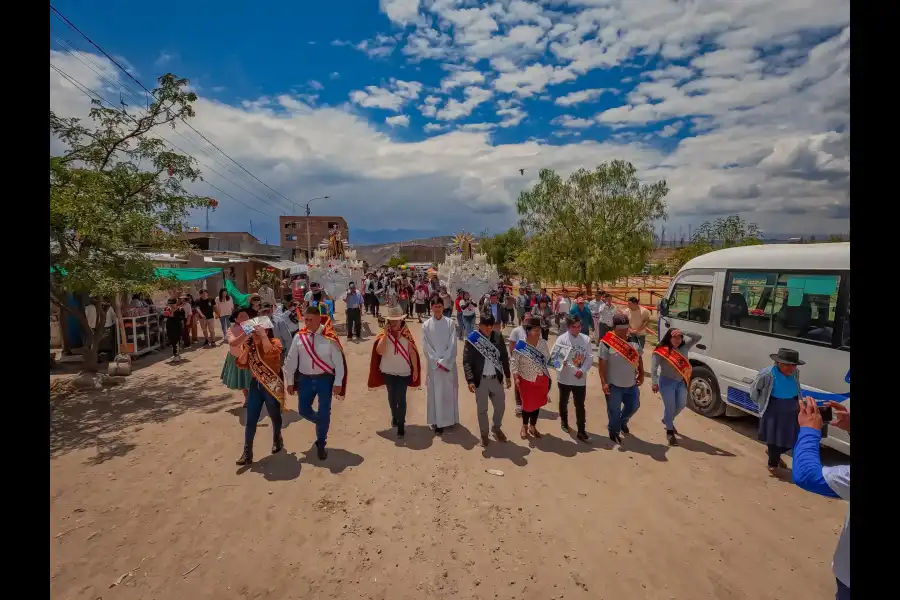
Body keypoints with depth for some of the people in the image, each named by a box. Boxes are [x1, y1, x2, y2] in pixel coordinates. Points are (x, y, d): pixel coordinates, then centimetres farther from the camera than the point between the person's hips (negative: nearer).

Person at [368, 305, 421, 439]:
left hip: (404, 372, -1)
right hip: (388, 371, 2)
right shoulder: (383, 334, -9)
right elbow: (379, 351, -22)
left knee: (401, 398, -2)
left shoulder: (406, 333, -8)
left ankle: (401, 424, 8)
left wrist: (415, 370, -2)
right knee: (392, 396, 18)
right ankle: (394, 417, 41)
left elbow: (413, 352, -3)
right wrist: (386, 334, -25)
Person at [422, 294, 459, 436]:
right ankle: (437, 422, 10)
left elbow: (453, 345, -5)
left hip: (449, 363, 1)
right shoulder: (426, 325, -2)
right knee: (436, 393, 3)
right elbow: (426, 347, -4)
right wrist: (438, 362, -12)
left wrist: (444, 361, -13)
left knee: (449, 392, 8)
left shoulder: (450, 323, -1)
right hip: (434, 364, -1)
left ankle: (450, 419, 23)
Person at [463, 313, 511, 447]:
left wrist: (507, 375, 9)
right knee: (482, 409, 9)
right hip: (480, 380, -3)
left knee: (500, 406, 13)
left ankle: (496, 428, 39)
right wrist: (470, 380, -19)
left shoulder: (498, 336, -1)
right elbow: (466, 361, -12)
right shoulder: (472, 339, -11)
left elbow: (504, 356, 7)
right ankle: (484, 434, 28)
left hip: (496, 379, 3)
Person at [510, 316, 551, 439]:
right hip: (527, 380, -4)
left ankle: (533, 427, 35)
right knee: (527, 404, 8)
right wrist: (516, 377, -19)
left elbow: (547, 358, 5)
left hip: (541, 379, 4)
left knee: (537, 404, 15)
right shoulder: (520, 345, -18)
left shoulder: (542, 343, -5)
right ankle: (524, 427, 33)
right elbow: (513, 362, -13)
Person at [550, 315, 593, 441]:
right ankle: (564, 422, 44)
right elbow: (553, 356, -11)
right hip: (564, 378, -1)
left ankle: (581, 431, 15)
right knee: (563, 402, 20)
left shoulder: (586, 339, -4)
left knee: (580, 406, 6)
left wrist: (582, 370, -17)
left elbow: (590, 357, -4)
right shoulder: (561, 339, -12)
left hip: (580, 379, 1)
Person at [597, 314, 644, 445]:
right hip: (614, 384, -5)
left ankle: (623, 422, 50)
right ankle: (614, 432, 34)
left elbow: (639, 357, 12)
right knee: (614, 410, 9)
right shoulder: (607, 342, -18)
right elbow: (602, 363, -16)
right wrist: (604, 382, -18)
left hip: (631, 384, 5)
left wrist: (641, 374, 7)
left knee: (634, 406, 21)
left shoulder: (634, 340, -1)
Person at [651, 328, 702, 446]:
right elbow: (653, 368, -16)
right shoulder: (661, 351, -14)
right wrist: (655, 383, -23)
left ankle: (667, 420, 42)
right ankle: (670, 432, 11)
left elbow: (698, 337, -3)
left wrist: (684, 332, -15)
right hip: (667, 382, -6)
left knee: (681, 405, 14)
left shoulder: (684, 347, 1)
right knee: (670, 406, -3)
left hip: (681, 382, 6)